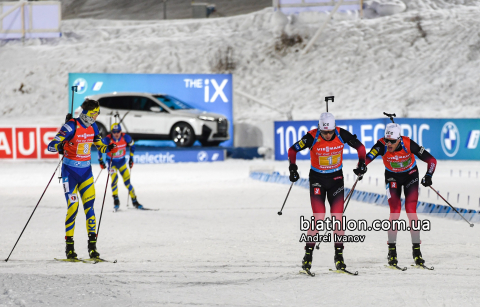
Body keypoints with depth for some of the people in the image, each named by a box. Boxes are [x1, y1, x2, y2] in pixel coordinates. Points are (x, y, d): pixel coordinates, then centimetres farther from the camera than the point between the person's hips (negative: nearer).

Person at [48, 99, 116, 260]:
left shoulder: (92, 126, 4)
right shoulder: (71, 126, -15)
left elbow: (99, 144, 22)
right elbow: (51, 145, -20)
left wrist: (107, 148, 1)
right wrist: (59, 147, -42)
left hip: (86, 171, 5)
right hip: (70, 171, -5)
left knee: (89, 206, -4)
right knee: (72, 207, -9)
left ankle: (92, 246, -3)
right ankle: (69, 246, 2)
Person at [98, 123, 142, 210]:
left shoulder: (125, 137, -17)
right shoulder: (107, 139, -22)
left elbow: (132, 145, 3)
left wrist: (131, 158, 4)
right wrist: (101, 161, -4)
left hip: (122, 161, 2)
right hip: (111, 162, -2)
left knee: (127, 181, -1)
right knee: (114, 179, -19)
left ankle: (134, 201, 9)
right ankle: (116, 201, -8)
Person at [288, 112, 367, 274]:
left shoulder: (342, 134, -14)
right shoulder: (312, 137, -19)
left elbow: (360, 146, 2)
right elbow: (293, 150, -6)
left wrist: (362, 163, -8)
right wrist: (293, 168, -13)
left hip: (336, 178, 2)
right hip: (317, 179, -2)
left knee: (337, 216, -5)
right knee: (319, 216, -13)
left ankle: (339, 255, 4)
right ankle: (308, 254, -4)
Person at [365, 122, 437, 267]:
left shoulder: (408, 144, -29)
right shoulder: (382, 145, -28)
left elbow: (431, 160, -22)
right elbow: (366, 159, -38)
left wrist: (428, 176, -35)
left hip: (410, 175, -1)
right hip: (392, 177, 1)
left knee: (411, 212, -10)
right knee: (395, 212, -12)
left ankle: (416, 251, -3)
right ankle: (392, 251, -2)